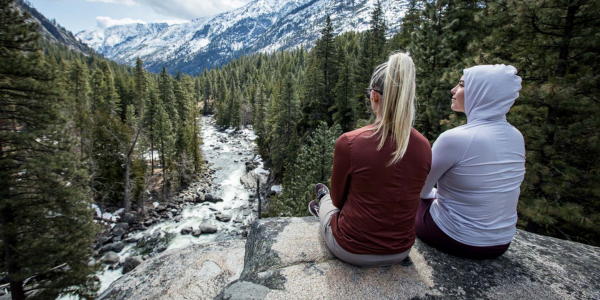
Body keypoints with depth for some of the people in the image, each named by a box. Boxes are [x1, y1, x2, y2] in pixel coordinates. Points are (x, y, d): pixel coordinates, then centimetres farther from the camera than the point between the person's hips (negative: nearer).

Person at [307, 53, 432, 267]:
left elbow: (338, 199, -9)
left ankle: (322, 206, 58)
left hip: (350, 250, -4)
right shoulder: (424, 147, -11)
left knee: (330, 202, 28)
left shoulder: (349, 142, -26)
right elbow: (404, 197, 5)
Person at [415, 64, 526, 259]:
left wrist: (432, 194, 11)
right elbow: (486, 189, 9)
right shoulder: (517, 137, -3)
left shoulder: (454, 139, -25)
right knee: (434, 196, 27)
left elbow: (421, 189, -12)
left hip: (454, 240, -6)